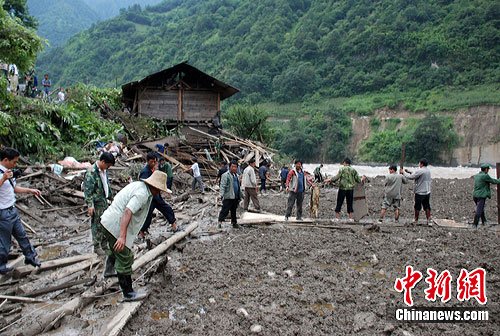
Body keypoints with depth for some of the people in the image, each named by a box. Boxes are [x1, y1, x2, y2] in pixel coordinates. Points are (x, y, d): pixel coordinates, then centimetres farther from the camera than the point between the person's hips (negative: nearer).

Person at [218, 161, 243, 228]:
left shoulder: (236, 176, 18)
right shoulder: (225, 175, -7)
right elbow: (222, 186, -13)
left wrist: (240, 196, 25)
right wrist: (222, 195, -22)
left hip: (235, 197, 7)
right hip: (228, 197, -7)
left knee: (234, 211, 14)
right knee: (225, 210, -8)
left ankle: (234, 223, 21)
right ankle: (220, 222, -1)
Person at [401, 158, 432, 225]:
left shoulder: (420, 171, -19)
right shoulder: (428, 171, 8)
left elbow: (410, 177, -16)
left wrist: (403, 172, -4)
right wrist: (409, 172, 17)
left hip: (420, 192, -7)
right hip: (427, 192, 7)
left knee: (417, 207, 7)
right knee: (427, 207, 12)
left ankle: (416, 220, 17)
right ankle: (429, 220, 12)